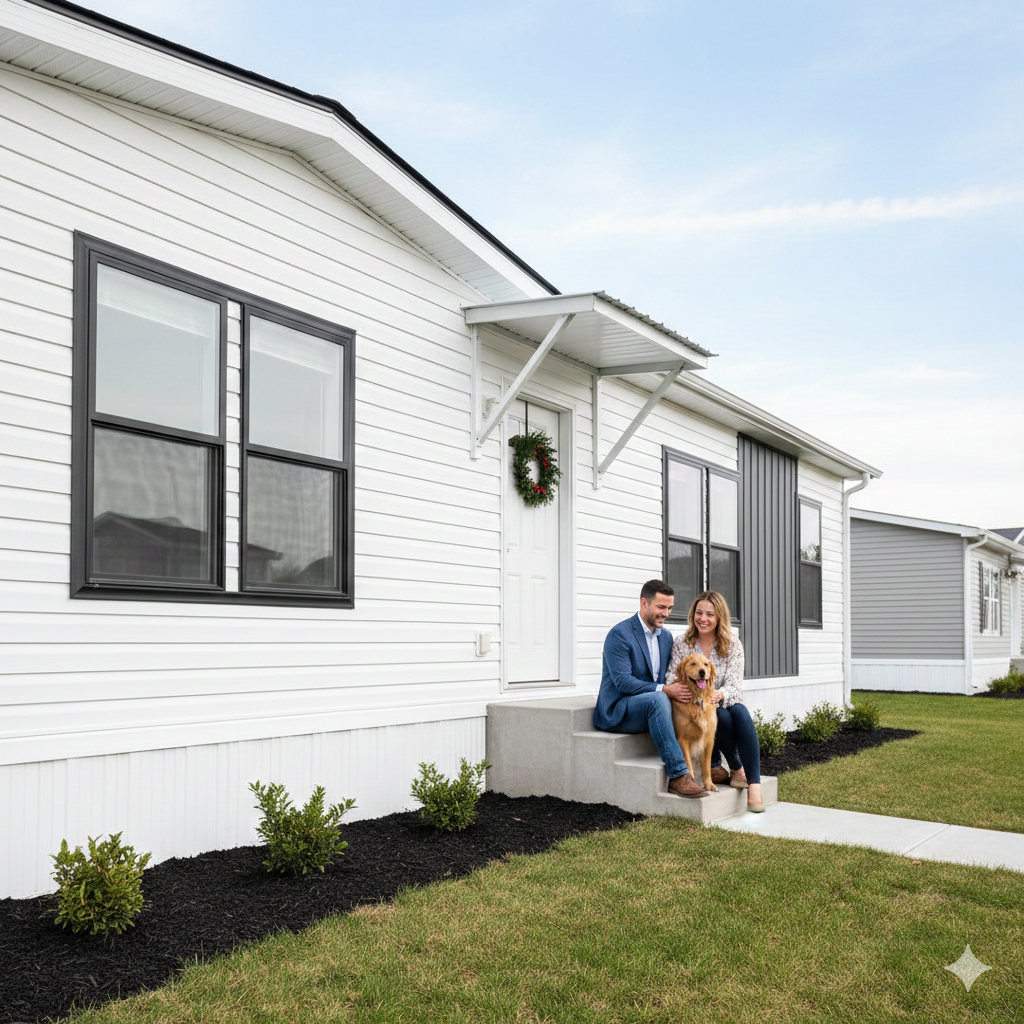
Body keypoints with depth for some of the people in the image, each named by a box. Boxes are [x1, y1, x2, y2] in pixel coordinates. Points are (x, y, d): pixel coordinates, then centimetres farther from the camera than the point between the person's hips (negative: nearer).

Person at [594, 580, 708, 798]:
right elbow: (622, 682, -21)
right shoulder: (619, 635, -13)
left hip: (651, 705, 7)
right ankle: (678, 775, -39)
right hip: (617, 711, -7)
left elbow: (667, 677, 16)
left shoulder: (666, 636, 13)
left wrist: (676, 687, -9)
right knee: (657, 699, -37)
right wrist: (663, 689, -28)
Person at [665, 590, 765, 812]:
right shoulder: (681, 644, 1)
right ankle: (737, 769, -9)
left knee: (740, 711, -33)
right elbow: (671, 679, -5)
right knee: (723, 717, -34)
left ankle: (754, 785, -36)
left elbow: (735, 685, -8)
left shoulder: (733, 645, 2)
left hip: (723, 704, 2)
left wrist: (719, 695, -33)